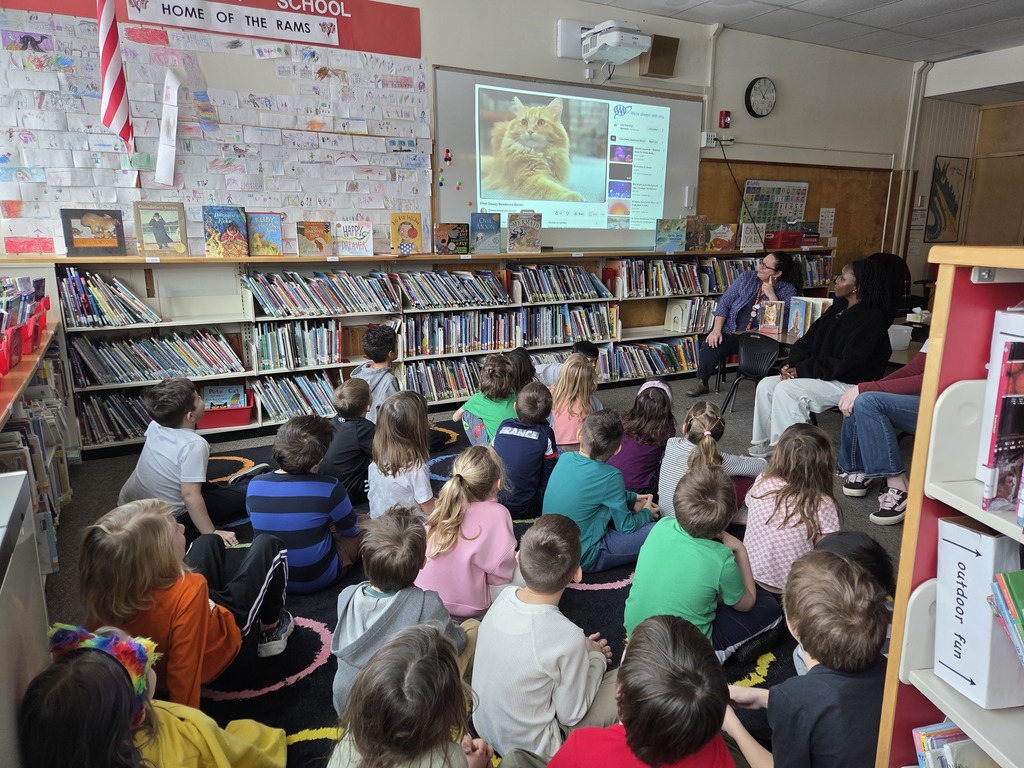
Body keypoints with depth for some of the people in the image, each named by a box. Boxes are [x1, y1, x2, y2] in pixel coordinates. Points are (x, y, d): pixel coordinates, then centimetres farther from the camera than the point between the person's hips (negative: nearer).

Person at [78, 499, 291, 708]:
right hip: (228, 637, -5)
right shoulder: (188, 591, -46)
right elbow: (184, 679, -43)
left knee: (210, 541, 24)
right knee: (268, 546, 10)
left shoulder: (106, 589, -29)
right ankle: (271, 629, 29)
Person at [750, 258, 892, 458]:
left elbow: (846, 363, -22)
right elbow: (809, 339, 12)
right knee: (766, 385, -4)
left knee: (786, 389, -27)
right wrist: (791, 364, -6)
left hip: (848, 385, -9)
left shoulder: (872, 319, -16)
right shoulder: (838, 308, 12)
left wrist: (802, 370, -18)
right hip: (820, 375, 9)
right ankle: (762, 443, 4)